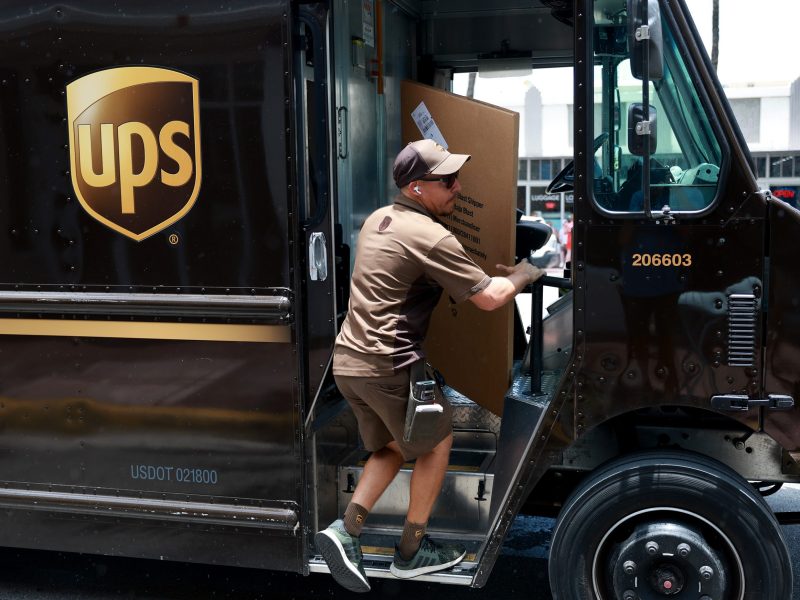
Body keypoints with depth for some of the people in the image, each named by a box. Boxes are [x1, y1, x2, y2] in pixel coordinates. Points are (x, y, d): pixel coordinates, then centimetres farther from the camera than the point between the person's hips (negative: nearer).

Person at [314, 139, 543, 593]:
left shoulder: (379, 219, 13)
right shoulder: (431, 236, -15)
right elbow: (490, 298, -14)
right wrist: (526, 272, 6)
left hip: (349, 357, 8)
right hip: (388, 366, -8)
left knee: (392, 447, 23)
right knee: (438, 442, 14)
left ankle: (346, 531, 9)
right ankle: (412, 551, 22)